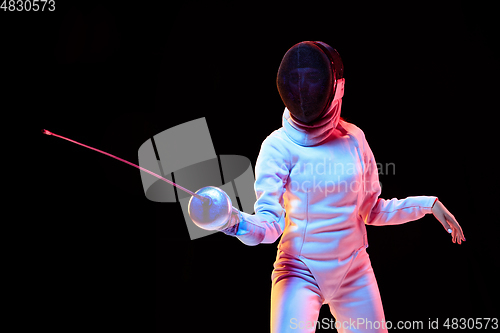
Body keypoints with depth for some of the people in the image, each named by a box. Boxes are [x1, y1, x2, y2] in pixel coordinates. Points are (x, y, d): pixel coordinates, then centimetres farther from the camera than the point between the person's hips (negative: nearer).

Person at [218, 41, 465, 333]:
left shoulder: (353, 139, -1)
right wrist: (237, 222, -43)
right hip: (300, 272, -4)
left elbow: (373, 211, 10)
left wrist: (428, 204, 2)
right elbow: (269, 224, -23)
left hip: (354, 272, 4)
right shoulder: (279, 145, -14)